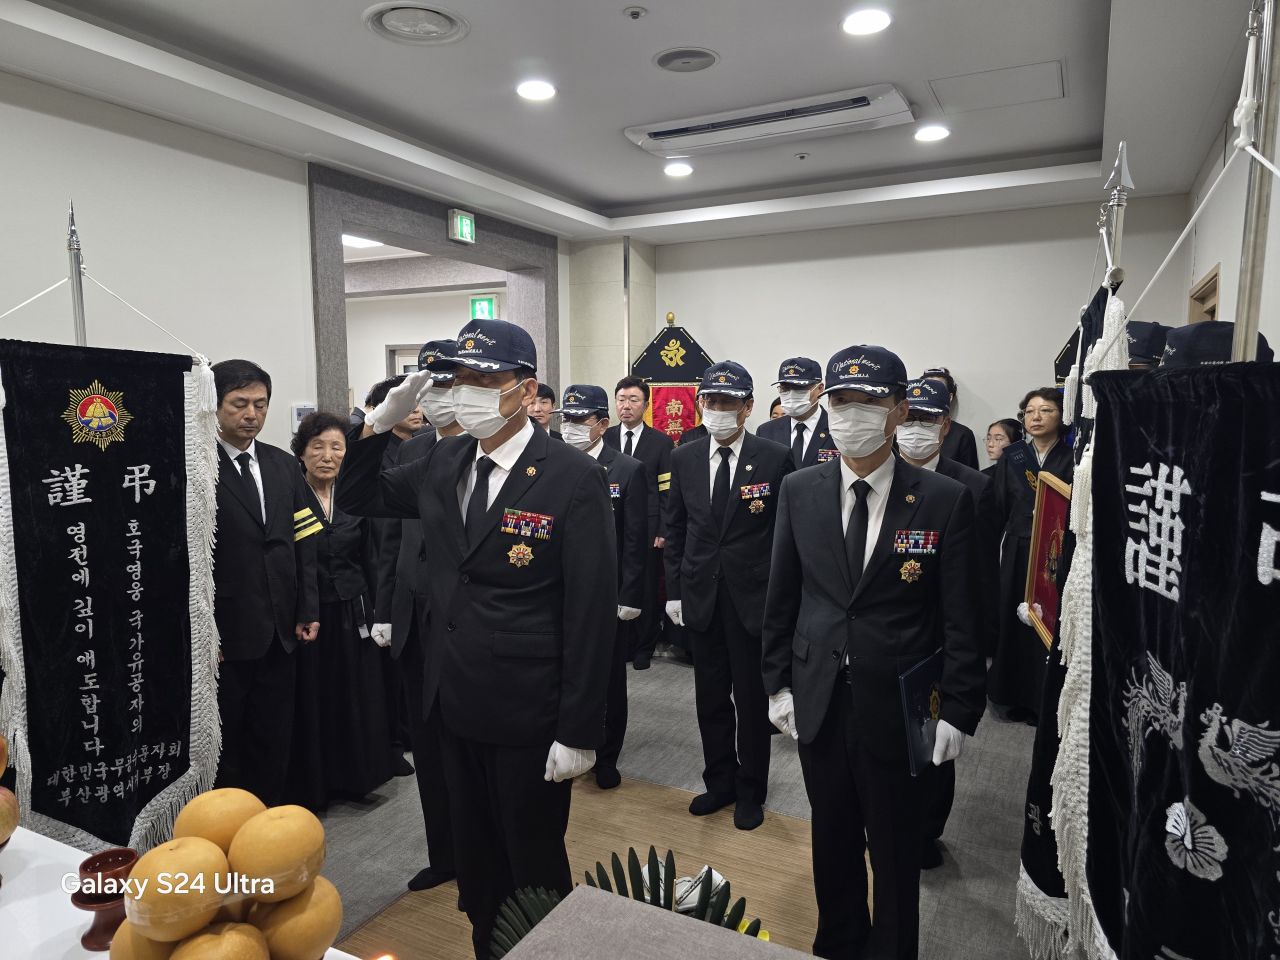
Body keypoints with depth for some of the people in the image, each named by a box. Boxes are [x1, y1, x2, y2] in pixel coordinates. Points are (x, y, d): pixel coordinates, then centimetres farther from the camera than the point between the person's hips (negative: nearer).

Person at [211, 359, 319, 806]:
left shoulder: (285, 466, 9)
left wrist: (308, 611, 5)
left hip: (280, 633, 5)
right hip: (225, 636, -5)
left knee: (274, 743, 15)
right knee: (224, 746, 11)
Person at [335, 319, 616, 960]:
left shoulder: (574, 478, -17)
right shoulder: (444, 461, 2)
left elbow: (591, 613, -16)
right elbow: (357, 499, 14)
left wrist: (579, 733, -15)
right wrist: (382, 421, -2)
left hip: (529, 717, -6)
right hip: (456, 707, 6)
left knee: (534, 863, 14)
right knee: (474, 856, 24)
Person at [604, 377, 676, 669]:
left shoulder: (661, 442, 1)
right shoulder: (603, 438, 7)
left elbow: (667, 491, -2)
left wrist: (663, 532, -8)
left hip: (647, 530, -1)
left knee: (647, 590, 6)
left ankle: (643, 649, 21)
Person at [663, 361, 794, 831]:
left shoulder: (775, 457, -8)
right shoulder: (684, 457, 3)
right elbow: (675, 528, 8)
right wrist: (675, 589, 5)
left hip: (753, 595, -3)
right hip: (701, 595, 3)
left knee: (752, 698, 9)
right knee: (711, 696, 14)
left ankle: (750, 791, 28)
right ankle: (720, 782, 33)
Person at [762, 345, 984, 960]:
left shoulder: (946, 501, -10)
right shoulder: (799, 491, -2)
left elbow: (961, 617, -7)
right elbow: (782, 596, 4)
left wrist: (958, 711, -7)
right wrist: (779, 681, 4)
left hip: (900, 708, -2)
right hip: (818, 701, 3)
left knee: (895, 850, 15)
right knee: (832, 839, 21)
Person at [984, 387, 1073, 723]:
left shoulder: (1072, 458, 0)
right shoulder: (1011, 456, 8)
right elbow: (997, 508, 4)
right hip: (1017, 552, 3)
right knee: (1016, 621, 6)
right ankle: (1018, 697, 20)